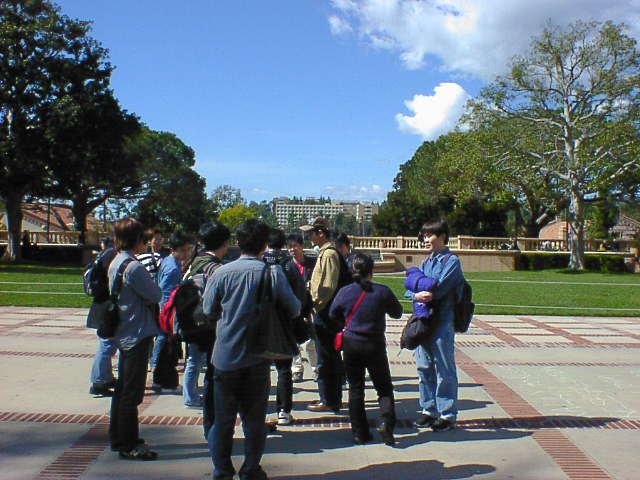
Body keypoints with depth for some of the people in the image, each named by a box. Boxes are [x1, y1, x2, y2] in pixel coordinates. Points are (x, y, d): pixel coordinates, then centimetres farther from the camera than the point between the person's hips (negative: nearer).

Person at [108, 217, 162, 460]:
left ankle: (118, 438, 30)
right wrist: (151, 283, 2)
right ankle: (128, 445, 7)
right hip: (137, 334, -10)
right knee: (132, 392, -2)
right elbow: (156, 295, -15)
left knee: (122, 388, 18)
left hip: (123, 334, 10)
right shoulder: (134, 267, -21)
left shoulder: (115, 264, 10)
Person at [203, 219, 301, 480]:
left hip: (225, 357, 1)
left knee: (223, 419, 13)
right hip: (257, 358, 0)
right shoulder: (273, 274, -11)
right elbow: (294, 309, -4)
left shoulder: (222, 272, -10)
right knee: (254, 418, 14)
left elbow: (208, 309, 0)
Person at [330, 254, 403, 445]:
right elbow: (397, 313, 4)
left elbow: (333, 314, 9)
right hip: (375, 345, -1)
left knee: (355, 389, 11)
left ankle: (360, 433, 13)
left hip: (351, 345, 2)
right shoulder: (383, 292, -12)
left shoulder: (345, 292, -6)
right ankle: (386, 421, -8)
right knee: (384, 387, 13)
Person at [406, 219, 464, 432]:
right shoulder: (428, 261, 15)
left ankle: (448, 415, 10)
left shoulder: (451, 260, -6)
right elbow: (409, 288, 8)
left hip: (442, 321, -7)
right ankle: (429, 409, 24)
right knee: (424, 367, 12)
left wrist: (420, 289, -5)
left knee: (444, 370, 1)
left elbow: (439, 289, -18)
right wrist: (416, 295, -14)